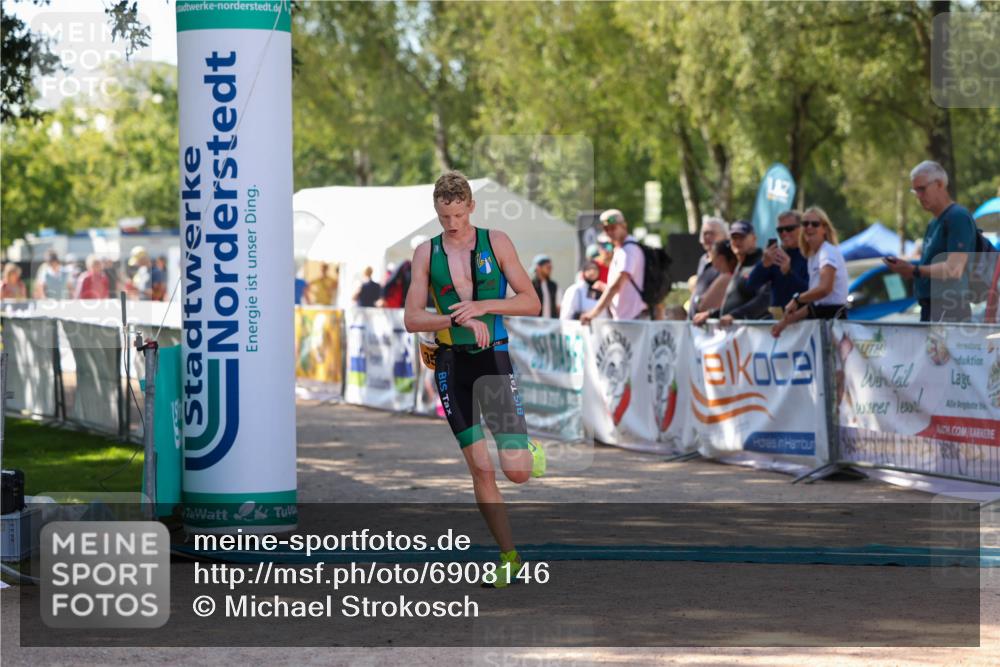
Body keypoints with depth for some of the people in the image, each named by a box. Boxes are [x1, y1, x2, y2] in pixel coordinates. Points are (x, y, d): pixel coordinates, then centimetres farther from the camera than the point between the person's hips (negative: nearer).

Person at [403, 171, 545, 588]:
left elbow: (532, 303, -1)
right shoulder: (426, 253, 5)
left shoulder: (496, 242, 1)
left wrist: (483, 306, -15)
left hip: (494, 357, -1)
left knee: (516, 472, -10)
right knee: (480, 468, -2)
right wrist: (459, 319, -16)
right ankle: (508, 557, 9)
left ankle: (528, 451, 27)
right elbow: (412, 319, -1)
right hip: (451, 362, 1)